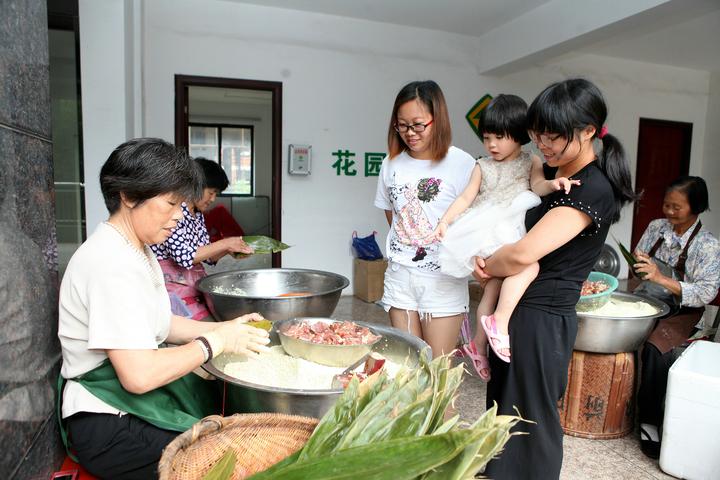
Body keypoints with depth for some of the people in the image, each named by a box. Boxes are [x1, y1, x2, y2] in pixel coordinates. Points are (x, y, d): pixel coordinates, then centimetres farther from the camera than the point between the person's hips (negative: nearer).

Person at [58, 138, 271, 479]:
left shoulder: (138, 251, 7)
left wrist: (224, 328, -1)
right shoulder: (111, 263, -25)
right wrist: (216, 342, -19)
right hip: (107, 427, -9)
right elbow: (139, 375, -29)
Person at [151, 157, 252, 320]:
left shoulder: (197, 215, 12)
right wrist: (224, 243, -18)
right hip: (174, 285, -8)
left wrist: (229, 249, -2)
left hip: (196, 285, 8)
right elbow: (184, 256, -24)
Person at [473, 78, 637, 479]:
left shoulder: (595, 189, -18)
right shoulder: (550, 171, 8)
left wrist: (487, 267, -7)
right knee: (503, 408, 22)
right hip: (513, 309, 9)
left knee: (531, 419, 9)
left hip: (541, 319, -8)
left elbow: (523, 254, -27)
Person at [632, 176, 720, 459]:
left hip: (679, 313, -4)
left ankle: (649, 421, -16)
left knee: (655, 348, -33)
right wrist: (638, 264, -10)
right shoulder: (656, 227, 4)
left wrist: (661, 278, -28)